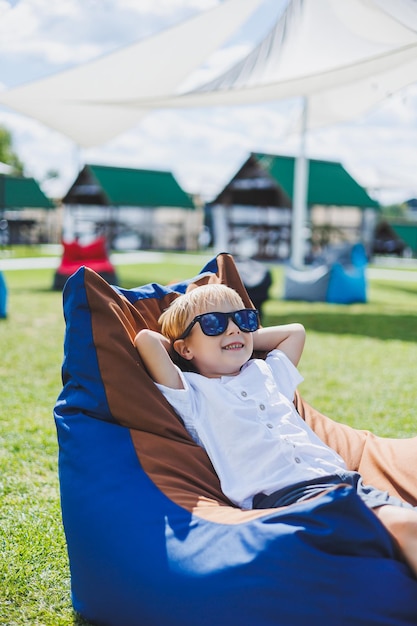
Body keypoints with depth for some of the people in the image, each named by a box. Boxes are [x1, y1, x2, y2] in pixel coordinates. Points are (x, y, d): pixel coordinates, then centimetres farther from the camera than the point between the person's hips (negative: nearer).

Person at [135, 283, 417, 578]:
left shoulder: (266, 373, 30)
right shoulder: (192, 392, 10)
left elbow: (295, 330, 46)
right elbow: (146, 339, -1)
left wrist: (249, 338, 37)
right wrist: (178, 348, 19)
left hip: (337, 474, 7)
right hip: (279, 491, -7)